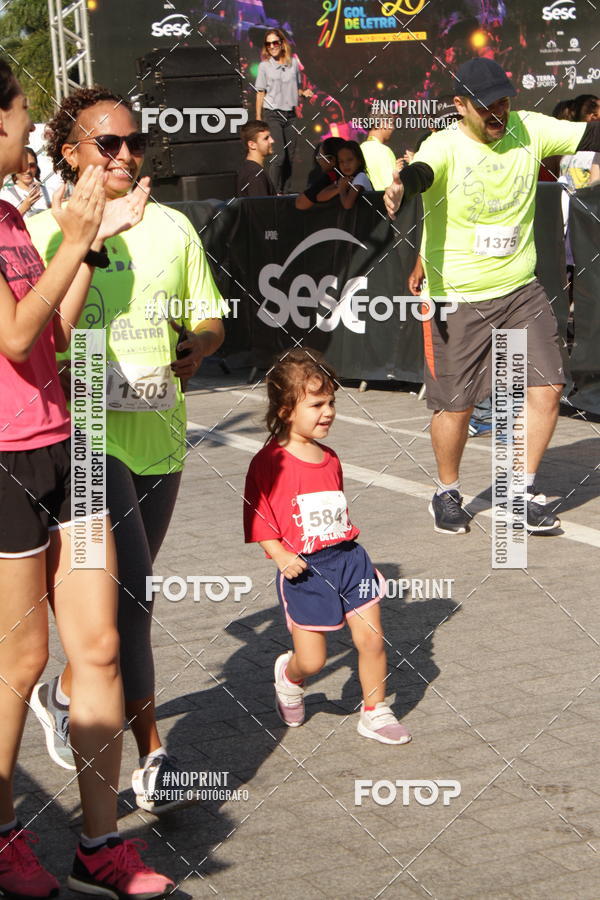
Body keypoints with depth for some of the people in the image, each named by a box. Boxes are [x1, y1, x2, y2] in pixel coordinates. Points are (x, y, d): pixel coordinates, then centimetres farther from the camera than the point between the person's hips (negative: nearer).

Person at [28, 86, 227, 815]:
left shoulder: (173, 229, 9)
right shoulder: (43, 232, -3)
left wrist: (198, 347, -8)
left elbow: (210, 318, 14)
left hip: (159, 434, 5)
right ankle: (151, 752, -2)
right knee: (129, 592, -12)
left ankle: (67, 690, 41)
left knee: (128, 592, 16)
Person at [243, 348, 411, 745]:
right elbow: (257, 518, -7)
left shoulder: (330, 459, 11)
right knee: (312, 659, -1)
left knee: (372, 638, -1)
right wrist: (280, 556, -18)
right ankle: (288, 676, 36)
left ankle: (375, 713, 17)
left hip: (348, 557, 5)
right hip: (304, 568, -5)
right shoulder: (269, 462, -9)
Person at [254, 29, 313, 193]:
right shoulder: (264, 66, -1)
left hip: (290, 114, 4)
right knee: (279, 156, -13)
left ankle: (284, 193, 10)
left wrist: (304, 93, -3)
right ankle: (275, 192, -6)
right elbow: (260, 93, 1)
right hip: (272, 115, -4)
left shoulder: (293, 62, 7)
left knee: (290, 157, 3)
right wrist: (258, 119, -3)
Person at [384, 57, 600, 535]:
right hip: (457, 298, -4)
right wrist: (400, 186, -59)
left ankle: (525, 490, 15)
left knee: (546, 389, -4)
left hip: (521, 290, 4)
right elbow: (422, 171, -36)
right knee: (455, 405, 3)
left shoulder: (529, 130, -2)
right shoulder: (445, 146, -15)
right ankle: (447, 493, 28)